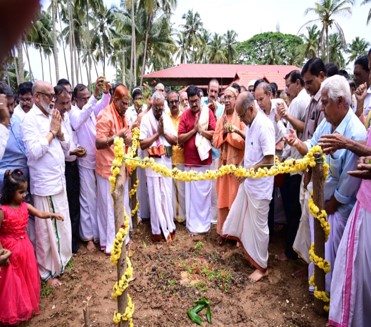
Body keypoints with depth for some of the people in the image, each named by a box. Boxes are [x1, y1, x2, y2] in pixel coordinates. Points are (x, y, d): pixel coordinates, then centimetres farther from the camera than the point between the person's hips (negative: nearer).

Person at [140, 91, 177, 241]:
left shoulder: (166, 118, 6)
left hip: (166, 162, 4)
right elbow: (142, 144, -13)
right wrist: (157, 133, -16)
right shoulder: (146, 119, -7)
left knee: (167, 196, 11)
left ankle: (169, 226, 24)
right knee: (155, 197, 3)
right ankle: (157, 229, 16)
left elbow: (175, 140, 3)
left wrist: (164, 132, -11)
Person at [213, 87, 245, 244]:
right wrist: (223, 133, -9)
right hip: (223, 162, 5)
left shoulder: (241, 118, -4)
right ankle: (222, 231, 17)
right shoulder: (220, 120, 12)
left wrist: (233, 133, -18)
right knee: (222, 197, 7)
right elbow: (216, 142, 7)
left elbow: (246, 142, -11)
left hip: (237, 163, -4)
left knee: (236, 197, 0)